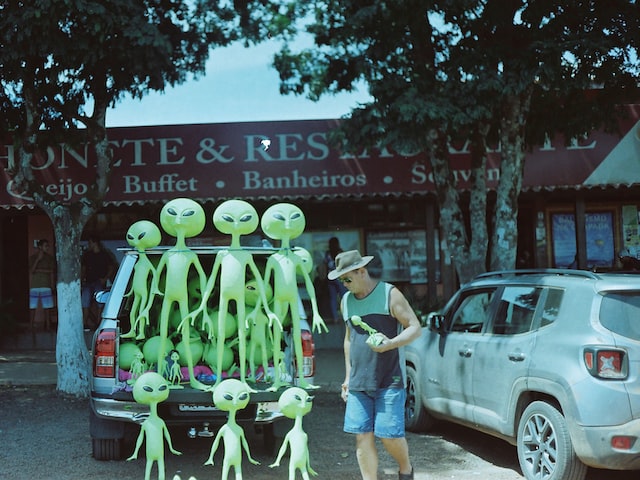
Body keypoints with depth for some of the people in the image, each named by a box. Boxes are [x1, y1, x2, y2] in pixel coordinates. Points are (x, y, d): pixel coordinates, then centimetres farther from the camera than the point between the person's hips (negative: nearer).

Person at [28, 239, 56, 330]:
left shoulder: (50, 258, 6)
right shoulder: (32, 258, 4)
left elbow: (52, 272, 6)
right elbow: (31, 271, -7)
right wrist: (38, 259, -11)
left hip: (46, 286, 1)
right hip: (34, 286, -1)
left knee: (47, 308, -1)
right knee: (32, 308, -4)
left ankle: (48, 327, 2)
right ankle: (31, 328, -2)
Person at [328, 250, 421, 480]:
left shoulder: (389, 294, -6)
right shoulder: (346, 301, 12)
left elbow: (415, 328, -6)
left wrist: (390, 344, -23)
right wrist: (348, 377, 20)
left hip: (389, 381, -5)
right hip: (358, 383, 5)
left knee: (389, 435, -5)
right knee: (363, 437, 1)